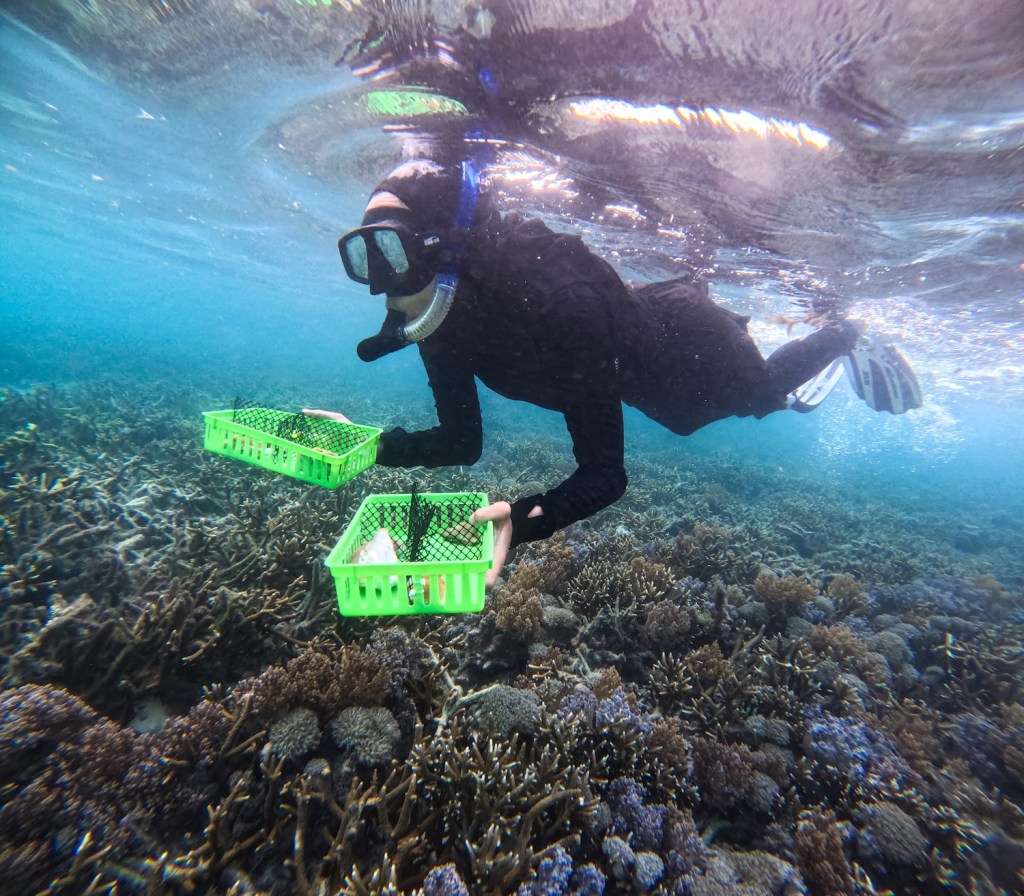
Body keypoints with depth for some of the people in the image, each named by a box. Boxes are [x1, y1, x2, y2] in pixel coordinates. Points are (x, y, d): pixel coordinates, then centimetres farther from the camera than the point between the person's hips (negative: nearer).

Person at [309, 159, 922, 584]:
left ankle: (844, 336, 55)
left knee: (761, 393, 26)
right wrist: (373, 446, -26)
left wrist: (524, 519, -61)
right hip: (649, 378, 6)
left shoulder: (556, 297, -45)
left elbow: (605, 473, -44)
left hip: (685, 339, -6)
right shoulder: (439, 322, -22)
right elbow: (464, 442, -14)